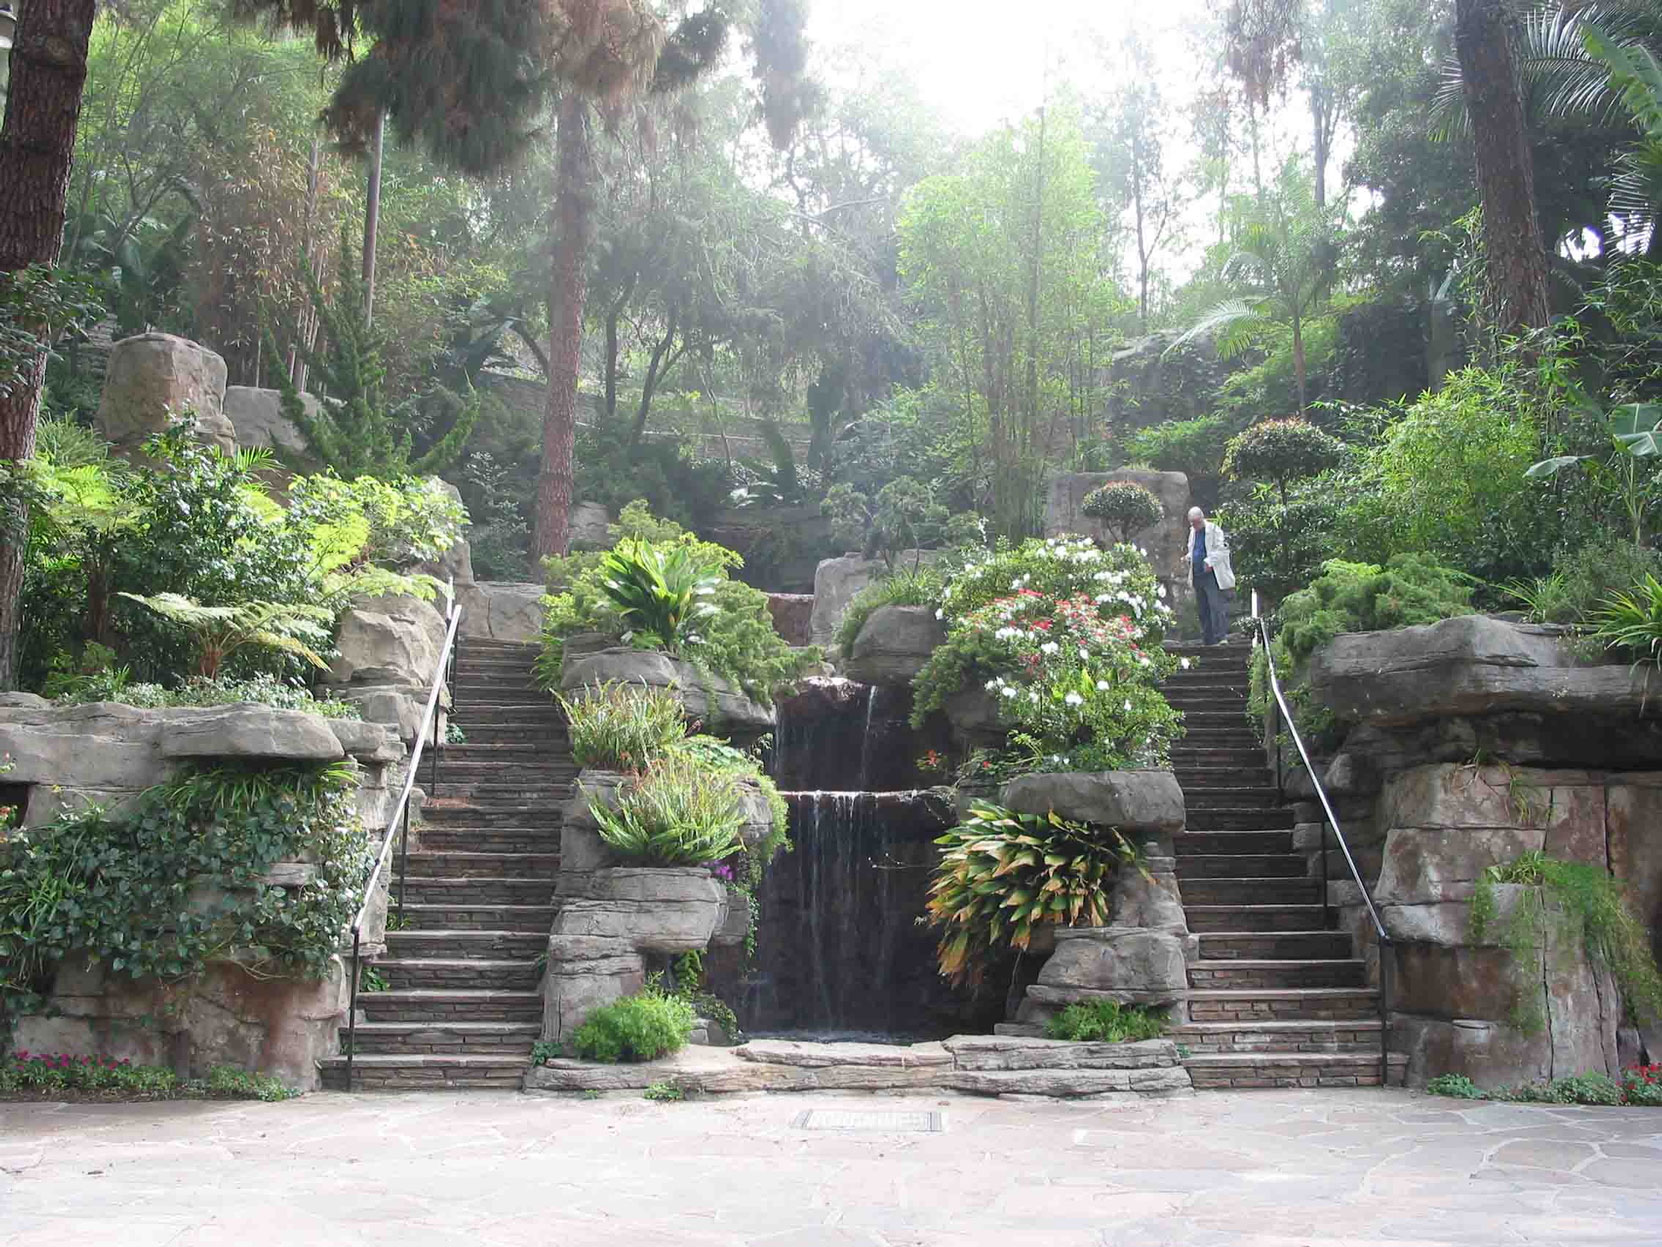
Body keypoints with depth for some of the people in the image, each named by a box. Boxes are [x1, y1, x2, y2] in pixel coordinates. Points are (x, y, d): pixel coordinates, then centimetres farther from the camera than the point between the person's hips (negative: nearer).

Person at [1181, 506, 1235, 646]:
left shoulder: (1214, 530, -6)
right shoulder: (1193, 532, 17)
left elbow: (1222, 550, -13)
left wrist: (1210, 562, -24)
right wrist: (1188, 558, 7)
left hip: (1212, 575, -8)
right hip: (1198, 576, 8)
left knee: (1216, 607, -14)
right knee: (1202, 609, 9)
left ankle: (1220, 637, -16)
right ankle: (1207, 640, 14)